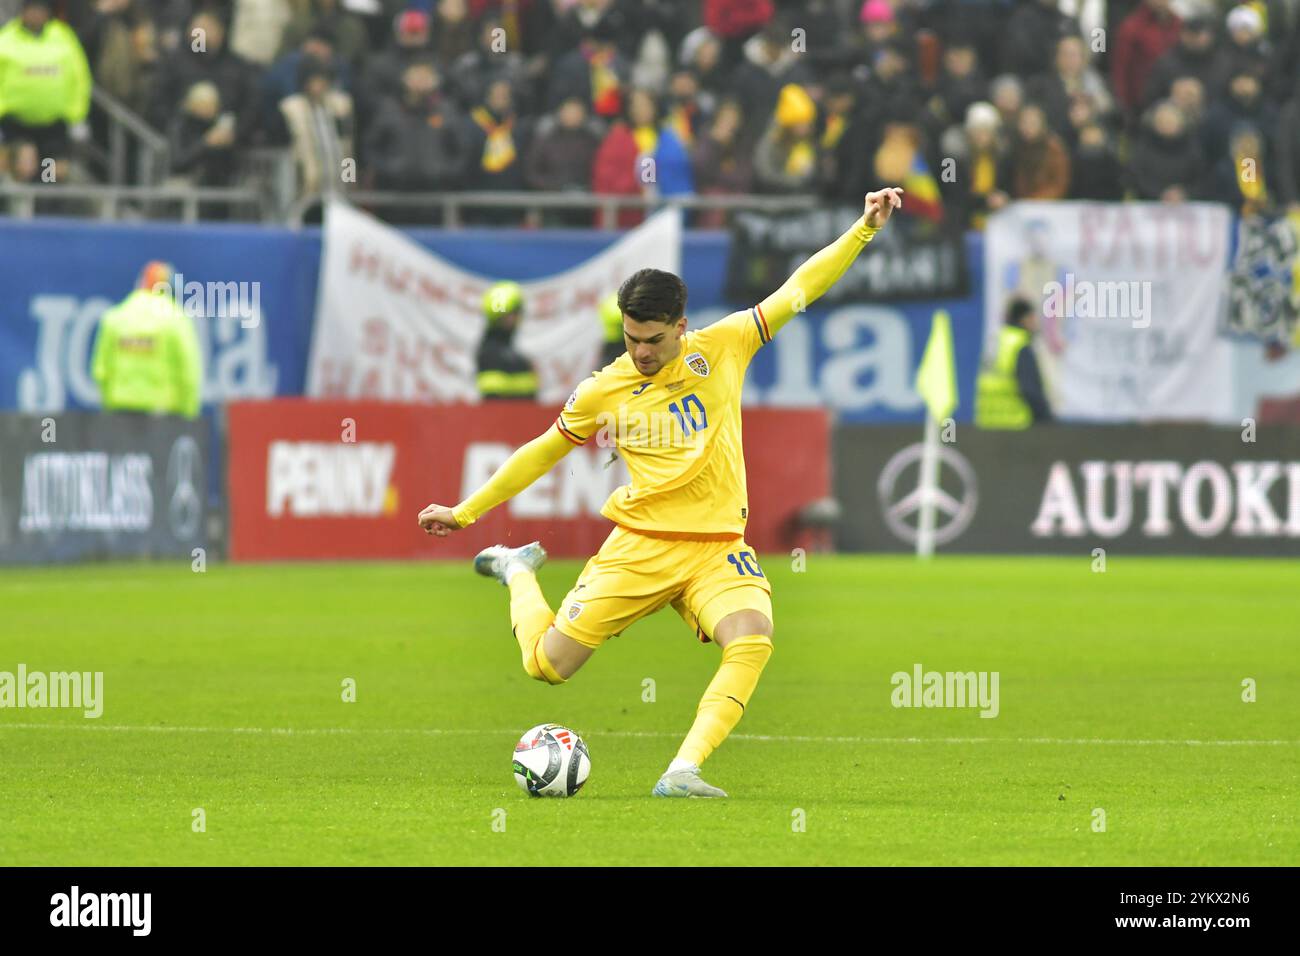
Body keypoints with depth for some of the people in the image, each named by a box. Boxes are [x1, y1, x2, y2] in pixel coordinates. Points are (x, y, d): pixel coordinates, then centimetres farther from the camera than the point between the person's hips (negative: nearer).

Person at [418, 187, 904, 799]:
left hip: (716, 548, 0)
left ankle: (682, 771, -31)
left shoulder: (721, 349, 1)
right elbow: (543, 451, 16)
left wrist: (864, 230, -1)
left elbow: (797, 291, 6)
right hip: (639, 546, 0)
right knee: (546, 664, -2)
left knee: (751, 640, -31)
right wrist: (465, 513, 20)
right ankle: (517, 571, 30)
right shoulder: (604, 391, 2)